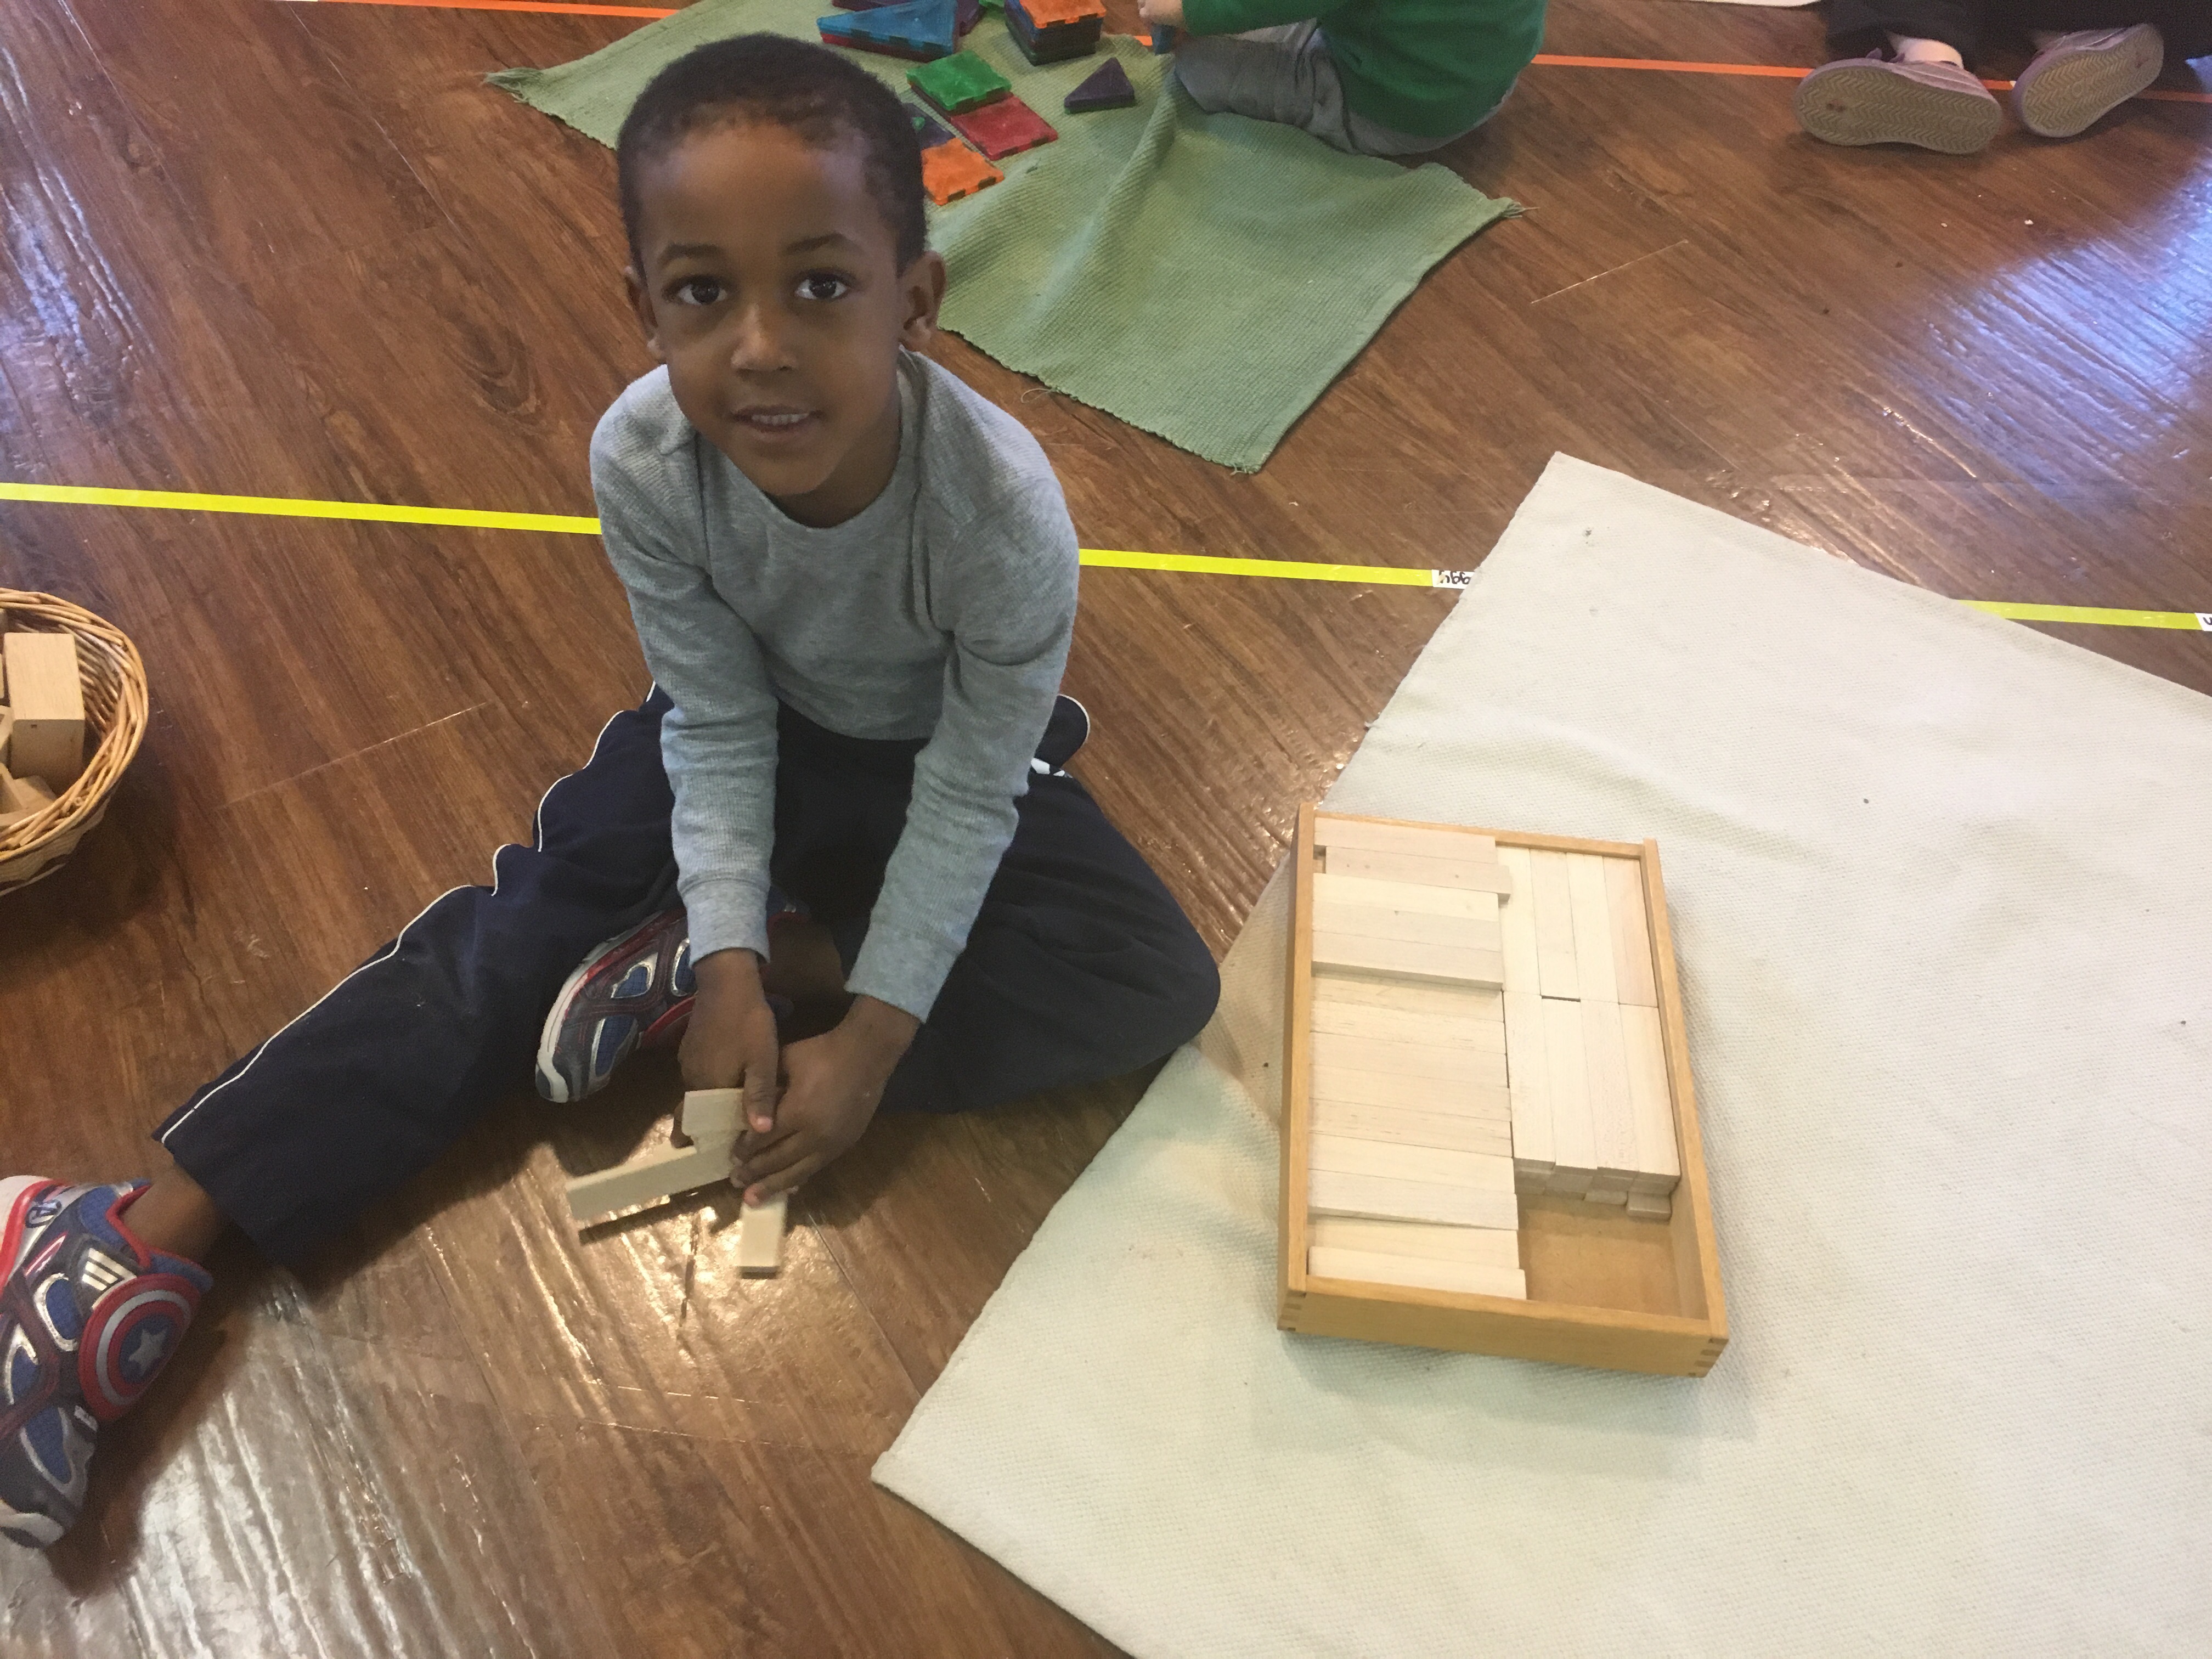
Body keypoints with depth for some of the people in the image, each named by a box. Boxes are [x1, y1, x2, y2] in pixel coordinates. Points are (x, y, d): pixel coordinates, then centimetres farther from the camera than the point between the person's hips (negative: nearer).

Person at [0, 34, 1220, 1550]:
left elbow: (968, 800, -24)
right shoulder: (644, 460, -28)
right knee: (519, 928, -12)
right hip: (758, 734, 1)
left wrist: (873, 1036, -25)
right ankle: (144, 1243, -10)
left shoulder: (1004, 514, -36)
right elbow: (718, 726, -16)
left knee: (1158, 987, -20)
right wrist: (734, 966, -24)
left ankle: (687, 955, -18)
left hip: (937, 763, -1)